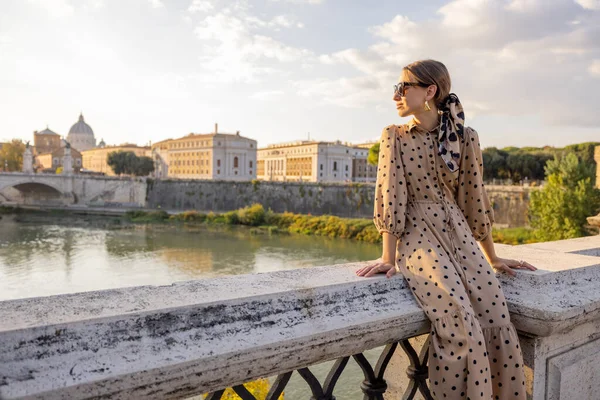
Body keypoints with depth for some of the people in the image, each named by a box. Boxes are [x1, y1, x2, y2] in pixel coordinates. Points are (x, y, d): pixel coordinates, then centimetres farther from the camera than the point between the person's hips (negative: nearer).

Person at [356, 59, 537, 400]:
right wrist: (388, 258, -10)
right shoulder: (394, 136, 1)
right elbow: (391, 196, -5)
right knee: (462, 327, -22)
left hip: (459, 236, 3)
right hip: (417, 238, -3)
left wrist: (493, 258, 13)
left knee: (499, 325, -11)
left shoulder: (464, 137, 5)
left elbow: (474, 198, 9)